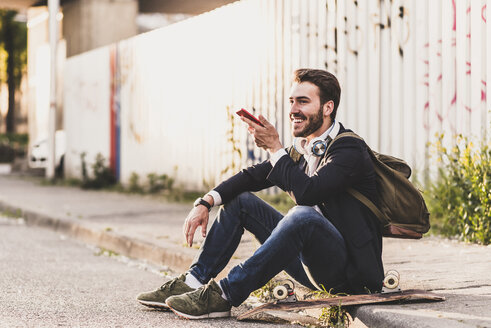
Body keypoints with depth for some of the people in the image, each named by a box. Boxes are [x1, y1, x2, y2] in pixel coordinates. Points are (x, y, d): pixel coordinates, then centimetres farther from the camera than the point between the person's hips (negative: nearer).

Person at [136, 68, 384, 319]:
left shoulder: (350, 150, -16)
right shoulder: (301, 149, 10)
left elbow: (307, 192, -32)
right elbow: (252, 176, 11)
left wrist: (275, 148, -23)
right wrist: (205, 202, -3)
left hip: (350, 271, -9)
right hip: (313, 264, 9)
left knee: (303, 215, -37)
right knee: (240, 199, 9)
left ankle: (224, 296, -30)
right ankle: (192, 283, -1)